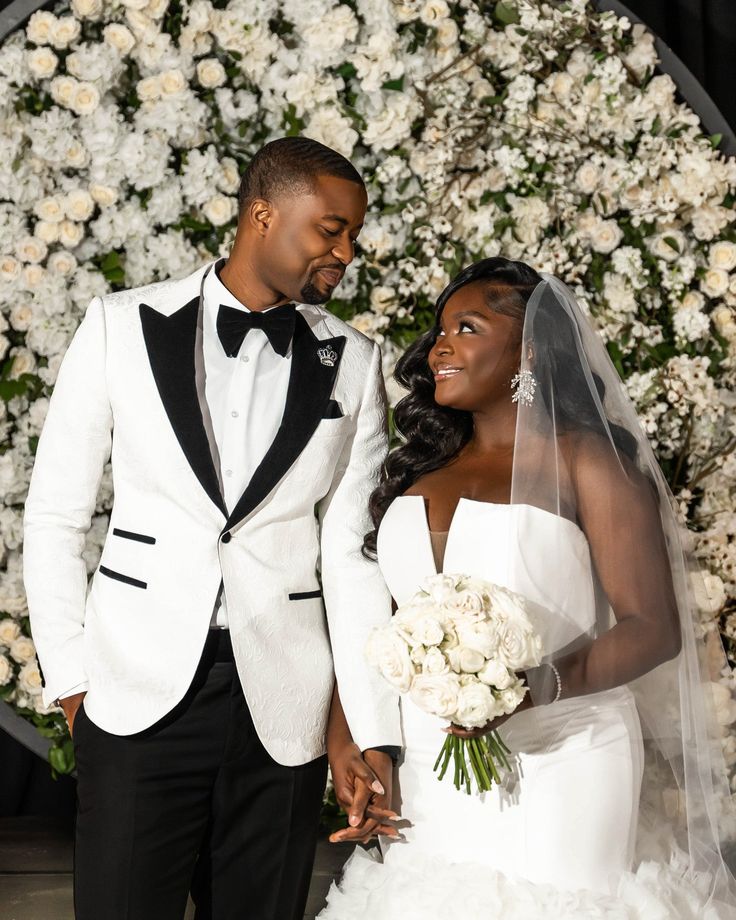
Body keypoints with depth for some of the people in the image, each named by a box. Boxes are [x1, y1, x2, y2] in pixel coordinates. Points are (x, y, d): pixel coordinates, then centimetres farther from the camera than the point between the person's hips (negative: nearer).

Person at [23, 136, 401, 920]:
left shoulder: (352, 363, 2)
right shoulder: (122, 326, -2)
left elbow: (350, 553, -1)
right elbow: (54, 515, 3)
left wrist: (371, 732, -7)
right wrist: (68, 677, 0)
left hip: (282, 710, 2)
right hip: (140, 693, -1)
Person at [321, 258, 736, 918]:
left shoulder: (586, 459, -6)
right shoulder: (420, 470, 11)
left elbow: (654, 627, -11)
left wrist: (532, 687, -25)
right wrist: (344, 738, 4)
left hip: (554, 770, -5)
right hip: (428, 778, 5)